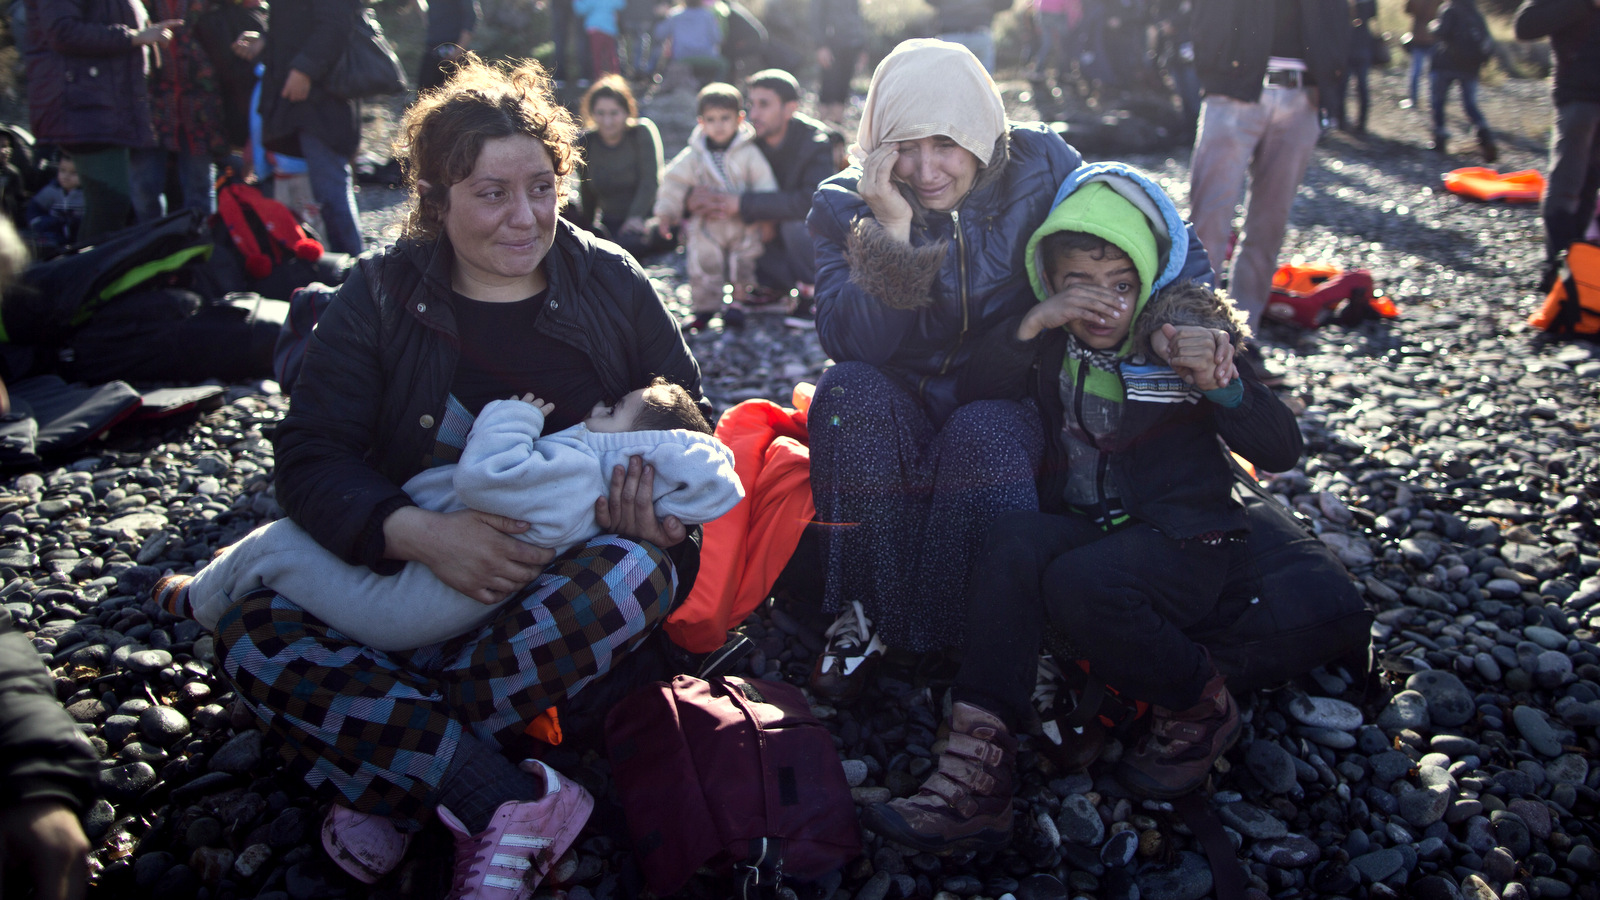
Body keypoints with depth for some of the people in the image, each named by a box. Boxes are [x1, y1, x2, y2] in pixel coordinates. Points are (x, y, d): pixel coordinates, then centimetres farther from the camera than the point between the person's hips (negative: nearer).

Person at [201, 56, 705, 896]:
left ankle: (385, 782, -25)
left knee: (638, 572, -36)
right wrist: (422, 535, -29)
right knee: (251, 635, -25)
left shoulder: (612, 284, 3)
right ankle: (512, 803, -32)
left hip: (569, 569, 0)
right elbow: (311, 457, -8)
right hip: (409, 572, 1)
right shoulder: (379, 298, 0)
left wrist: (664, 507, -17)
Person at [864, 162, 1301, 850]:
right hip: (1081, 528, 3)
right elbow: (969, 385, -8)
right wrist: (1033, 324, -21)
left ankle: (1199, 709, -3)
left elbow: (1280, 453, -7)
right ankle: (977, 773, -33)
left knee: (1079, 584, -34)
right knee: (1012, 541, -30)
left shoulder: (1189, 332, -3)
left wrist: (1223, 384, -26)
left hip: (1183, 542, -3)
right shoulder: (1055, 341, 5)